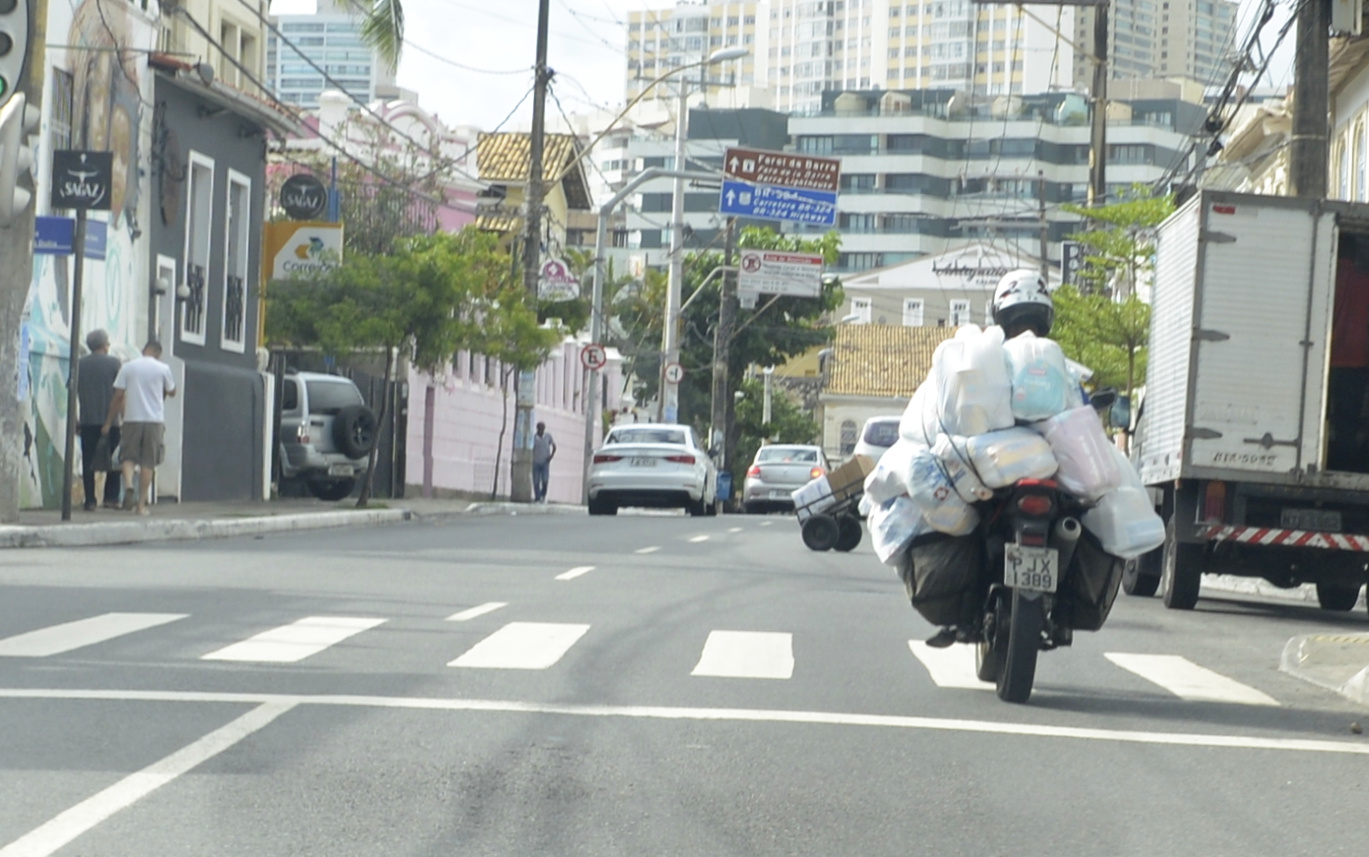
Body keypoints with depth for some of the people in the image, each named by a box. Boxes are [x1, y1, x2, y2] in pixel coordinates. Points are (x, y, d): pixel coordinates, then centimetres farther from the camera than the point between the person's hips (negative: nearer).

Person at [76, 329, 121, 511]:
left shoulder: (80, 364, 6)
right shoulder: (113, 363, -1)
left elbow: (72, 391, 6)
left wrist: (75, 418, 13)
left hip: (87, 421, 2)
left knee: (88, 462, 3)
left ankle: (90, 500, -1)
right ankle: (111, 497, 0)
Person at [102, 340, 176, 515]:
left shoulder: (127, 367, 2)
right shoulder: (163, 368, 1)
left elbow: (118, 396, 0)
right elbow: (172, 391, 15)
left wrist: (109, 422, 4)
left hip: (132, 418, 0)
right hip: (155, 419, 0)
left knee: (128, 456, 9)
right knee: (148, 462, 5)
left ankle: (128, 484, -21)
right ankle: (142, 503, 3)